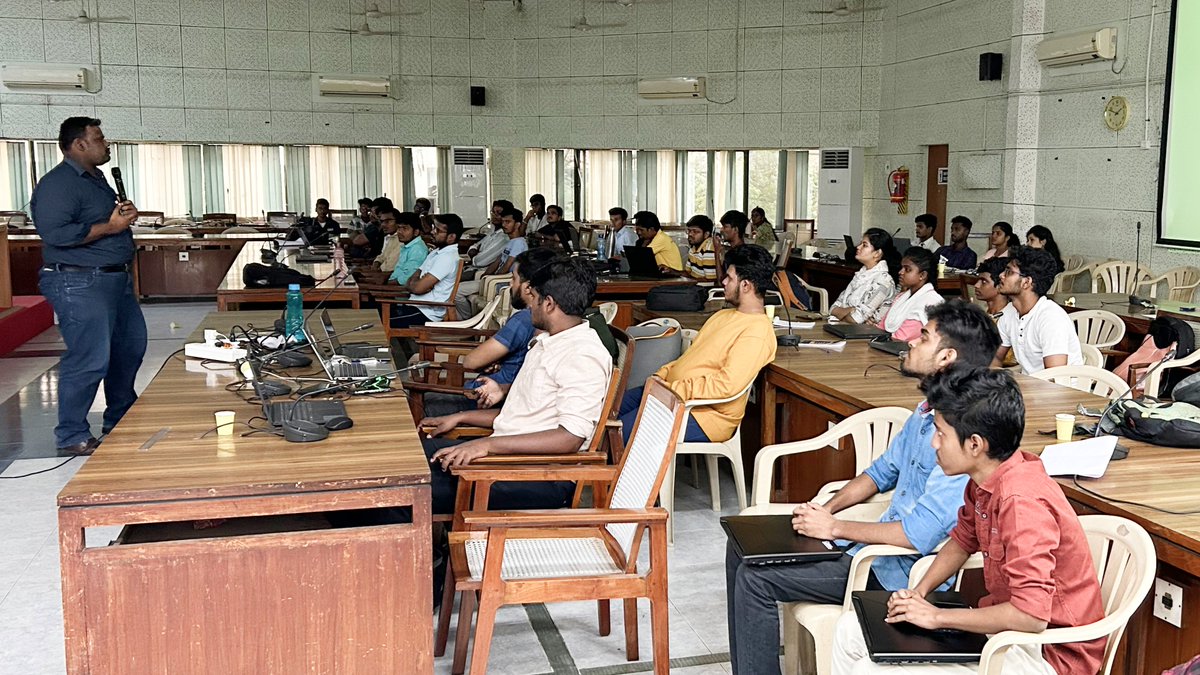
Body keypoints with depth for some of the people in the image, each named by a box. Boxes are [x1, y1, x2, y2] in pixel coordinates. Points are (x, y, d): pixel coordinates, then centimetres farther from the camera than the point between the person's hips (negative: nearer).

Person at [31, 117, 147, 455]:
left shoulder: (97, 179, 17)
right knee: (89, 360, -11)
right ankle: (71, 437, 1)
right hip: (80, 284, -10)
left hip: (116, 280, 11)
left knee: (130, 348, 19)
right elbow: (54, 233, -25)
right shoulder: (57, 184, -14)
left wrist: (126, 214, 6)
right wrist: (110, 227, -20)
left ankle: (119, 420, 35)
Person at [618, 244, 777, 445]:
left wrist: (671, 390, -22)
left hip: (705, 414, -10)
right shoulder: (723, 315, 17)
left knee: (619, 433, -21)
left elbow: (727, 385, -26)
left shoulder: (758, 331, -16)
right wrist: (660, 377, 2)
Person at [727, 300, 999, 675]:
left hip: (899, 573, -10)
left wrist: (834, 527, -17)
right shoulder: (926, 414, 6)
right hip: (875, 546, 10)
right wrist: (826, 509, 4)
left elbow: (920, 534, -29)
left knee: (756, 579, -16)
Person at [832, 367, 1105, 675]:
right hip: (1004, 626, 9)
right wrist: (920, 591, 3)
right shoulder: (984, 481, -1)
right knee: (852, 630, 8)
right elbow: (962, 540, 19)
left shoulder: (1022, 500, -29)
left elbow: (1031, 615, -33)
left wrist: (938, 617, -21)